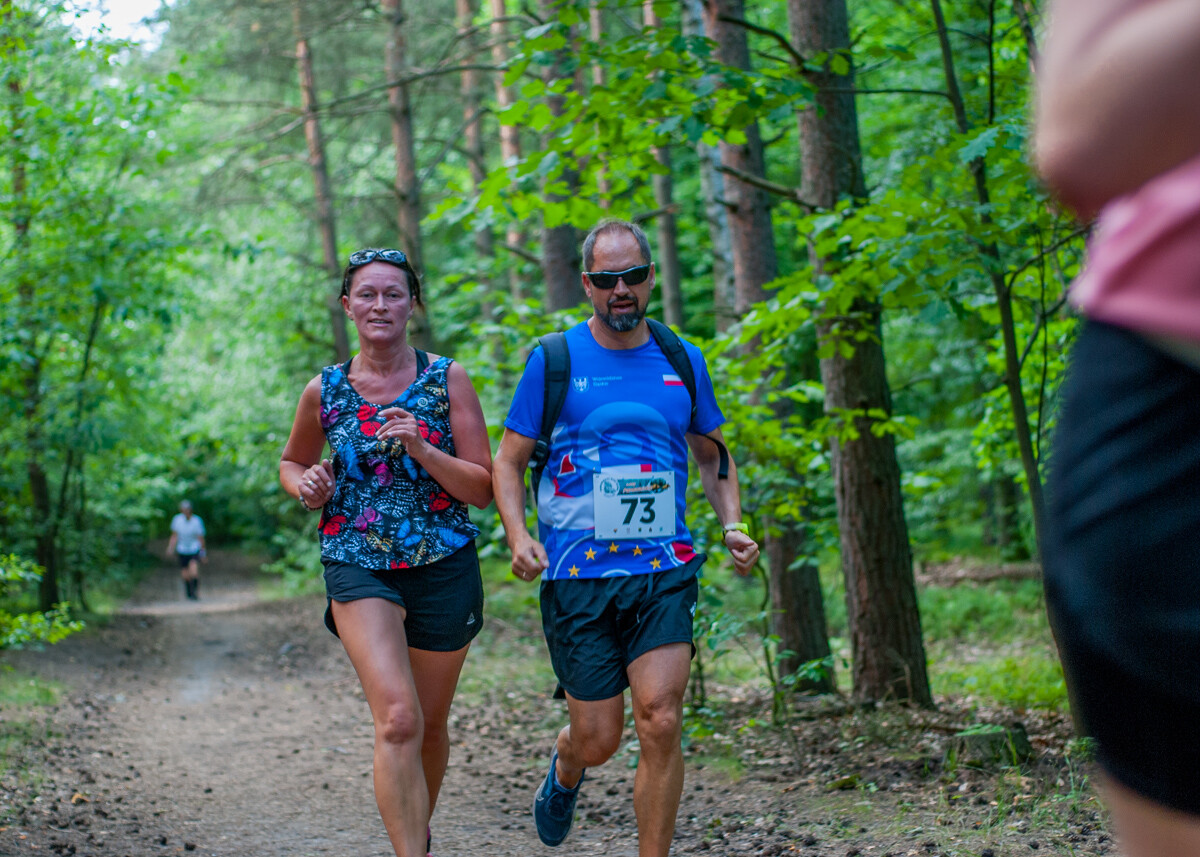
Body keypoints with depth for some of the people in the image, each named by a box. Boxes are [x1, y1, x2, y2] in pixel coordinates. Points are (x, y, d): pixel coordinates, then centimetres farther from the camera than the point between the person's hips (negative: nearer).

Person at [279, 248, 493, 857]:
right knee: (397, 720, -20)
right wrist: (306, 487, -2)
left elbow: (481, 489, -4)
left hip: (443, 566, 1)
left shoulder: (447, 379, -2)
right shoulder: (325, 391, 2)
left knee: (429, 725, 15)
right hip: (358, 568, -1)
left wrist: (421, 449, -19)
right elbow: (291, 463, 20)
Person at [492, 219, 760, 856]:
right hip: (578, 573, -1)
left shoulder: (682, 361, 8)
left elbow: (711, 453, 20)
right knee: (598, 741, 4)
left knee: (661, 721, -14)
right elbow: (508, 462, 4)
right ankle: (565, 770, 42)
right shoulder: (553, 361, 0)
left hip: (664, 570, 2)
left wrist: (733, 523, 4)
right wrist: (518, 535, -13)